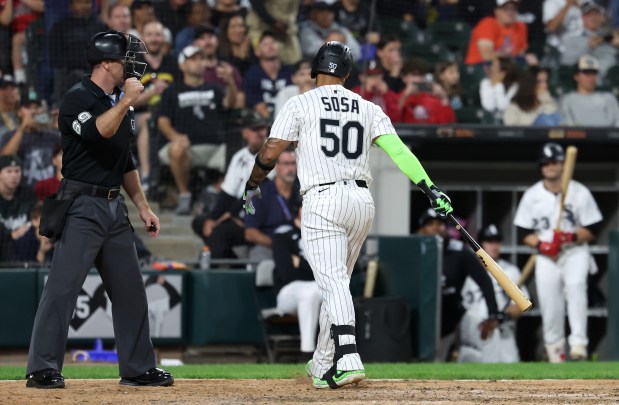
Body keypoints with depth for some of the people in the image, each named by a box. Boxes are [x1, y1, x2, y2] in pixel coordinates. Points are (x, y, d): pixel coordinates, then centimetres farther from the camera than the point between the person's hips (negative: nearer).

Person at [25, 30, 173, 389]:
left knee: (130, 290, 10)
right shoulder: (78, 99, -9)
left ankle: (138, 368, 18)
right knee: (63, 287, -11)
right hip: (83, 207, -8)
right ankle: (43, 370, -10)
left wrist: (143, 207, 20)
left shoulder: (120, 103, 16)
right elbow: (98, 133, -29)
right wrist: (127, 101, -26)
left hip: (115, 207, 8)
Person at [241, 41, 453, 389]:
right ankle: (322, 366, 24)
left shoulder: (301, 104, 1)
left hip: (323, 200, -5)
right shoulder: (368, 109, 13)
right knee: (337, 284, 17)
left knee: (334, 283, -13)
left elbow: (270, 152, -3)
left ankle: (348, 359, -31)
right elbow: (398, 150, 1)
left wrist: (252, 185, 14)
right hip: (362, 200, 5)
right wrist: (430, 188, -3)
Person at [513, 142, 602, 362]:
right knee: (549, 302, -3)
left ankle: (578, 342, -35)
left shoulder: (580, 192, -2)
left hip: (575, 253, -2)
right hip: (546, 257, 2)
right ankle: (554, 348, 16)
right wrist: (541, 244, -13)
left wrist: (573, 236, -20)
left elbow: (593, 230, -1)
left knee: (576, 285, -28)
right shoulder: (532, 195, 3)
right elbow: (523, 233, 6)